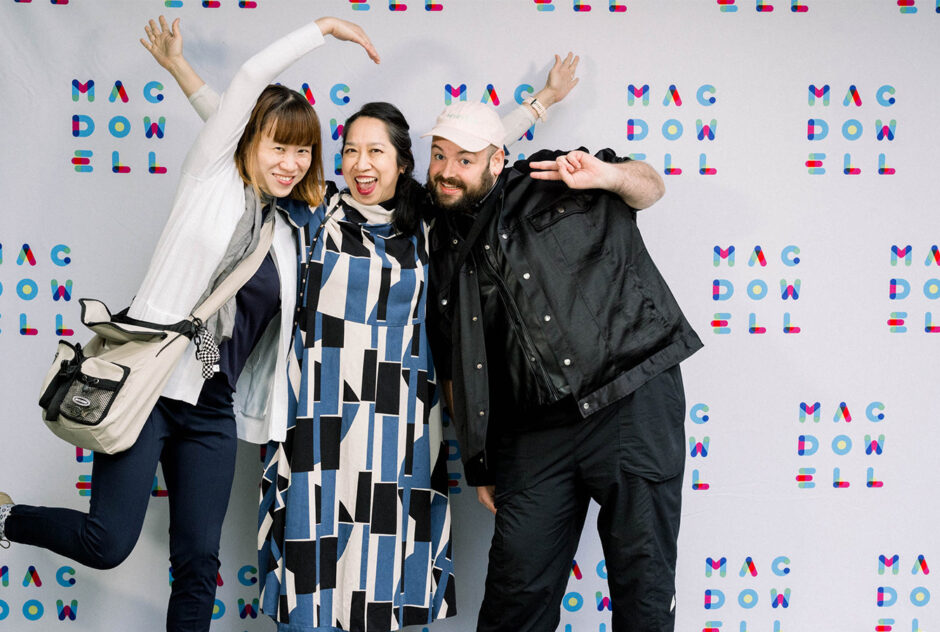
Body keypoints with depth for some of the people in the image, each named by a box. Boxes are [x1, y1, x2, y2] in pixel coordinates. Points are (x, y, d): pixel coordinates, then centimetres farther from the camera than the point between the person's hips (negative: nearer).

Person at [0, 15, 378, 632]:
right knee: (108, 543, -7)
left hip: (213, 408, 5)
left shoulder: (288, 230, 14)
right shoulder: (210, 177, 0)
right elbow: (251, 78, -8)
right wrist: (324, 28, -1)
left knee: (199, 561, 4)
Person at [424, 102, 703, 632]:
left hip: (633, 401, -3)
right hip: (533, 432, 4)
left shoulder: (549, 185, 5)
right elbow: (455, 371, 19)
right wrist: (480, 464, 17)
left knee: (642, 577, -1)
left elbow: (650, 188, 7)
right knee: (516, 586, 3)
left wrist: (609, 174, -15)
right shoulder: (447, 255, 15)